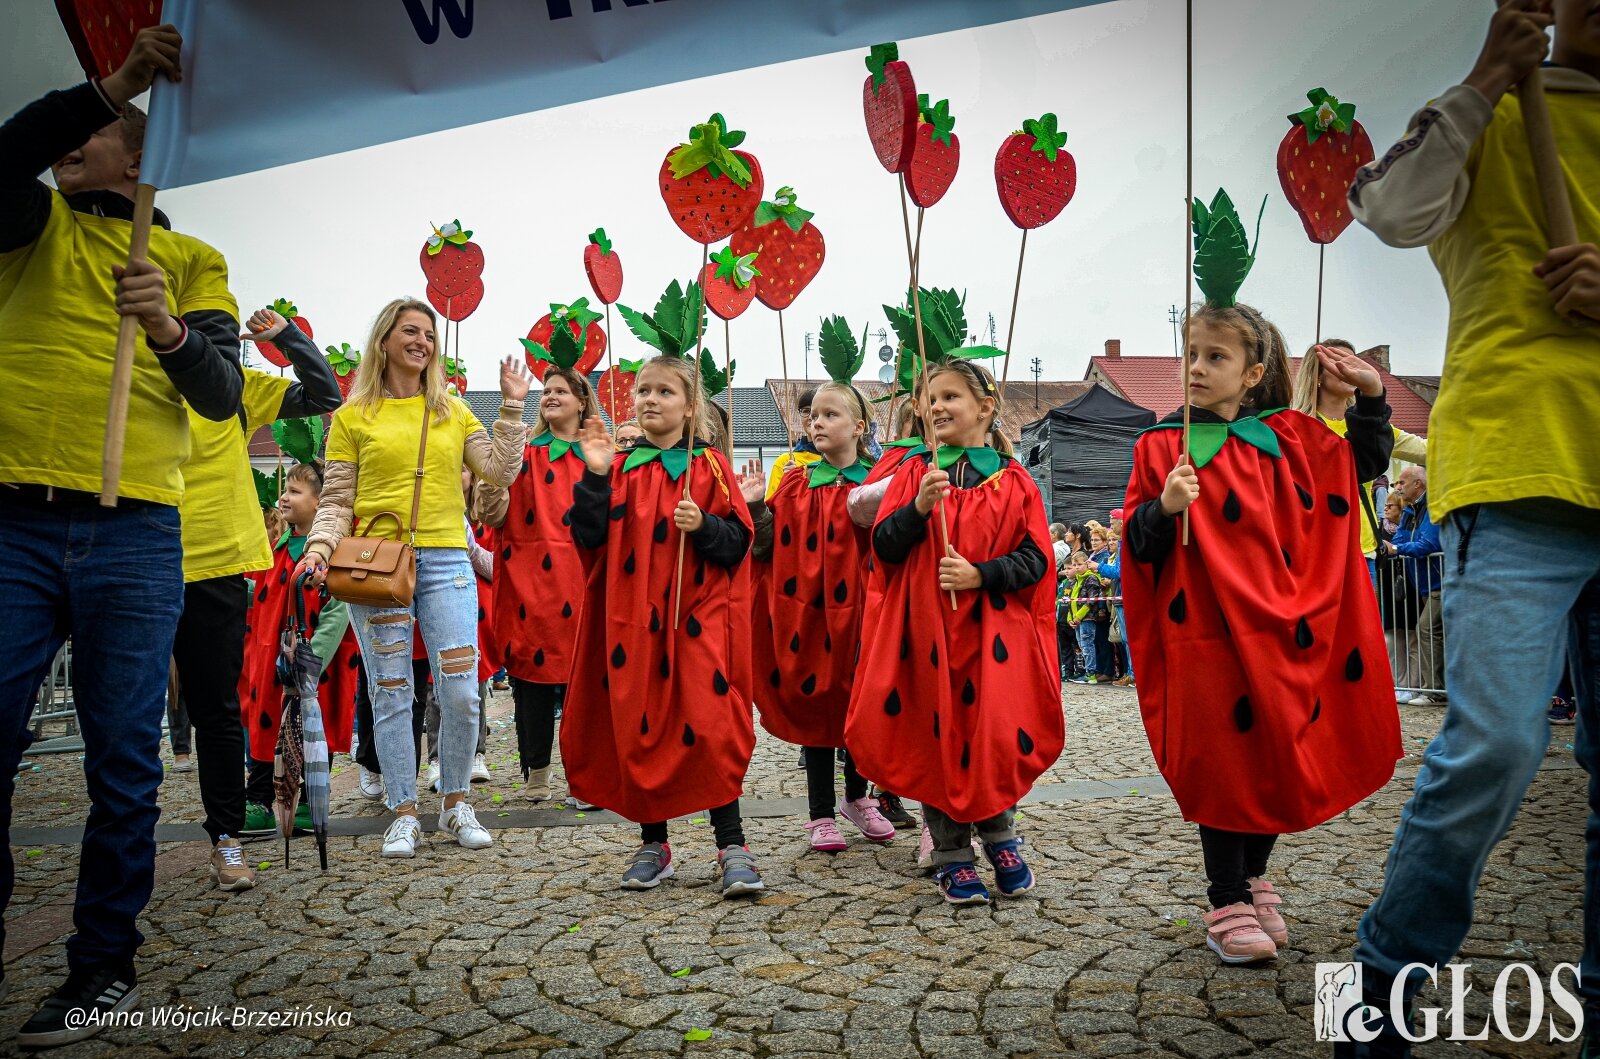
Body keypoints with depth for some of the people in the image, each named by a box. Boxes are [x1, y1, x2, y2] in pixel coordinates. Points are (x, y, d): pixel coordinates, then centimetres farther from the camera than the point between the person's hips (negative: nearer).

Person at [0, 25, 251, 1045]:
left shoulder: (193, 259, 13)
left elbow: (224, 395, 1)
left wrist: (170, 329, -18)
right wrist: (116, 81, -13)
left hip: (134, 537, -1)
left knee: (123, 761, 3)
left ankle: (106, 967, 15)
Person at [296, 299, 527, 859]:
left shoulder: (453, 411, 13)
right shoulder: (352, 417, 7)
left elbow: (501, 471, 5)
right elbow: (337, 500, 5)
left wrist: (511, 407, 3)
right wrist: (319, 545, -12)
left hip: (445, 561, 1)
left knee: (461, 692, -3)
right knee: (391, 694, 3)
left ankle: (456, 804, 16)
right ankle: (404, 814, 15)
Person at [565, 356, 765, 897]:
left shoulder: (710, 465, 3)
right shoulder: (620, 466, 9)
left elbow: (738, 541, -1)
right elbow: (589, 537, -1)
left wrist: (704, 525, -19)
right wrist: (595, 476, -11)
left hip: (698, 617, -2)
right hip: (633, 618, 3)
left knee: (708, 727, -8)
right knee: (638, 729, 6)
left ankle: (732, 845, 1)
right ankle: (653, 845, 20)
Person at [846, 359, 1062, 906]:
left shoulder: (1014, 481, 4)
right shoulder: (912, 474, 7)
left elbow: (1035, 559, 0)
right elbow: (884, 548, -1)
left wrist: (981, 575, -15)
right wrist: (919, 507, -17)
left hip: (994, 631, 0)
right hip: (927, 631, 1)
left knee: (997, 734, -1)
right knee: (938, 736, 3)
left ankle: (999, 835, 26)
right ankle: (951, 856, 17)